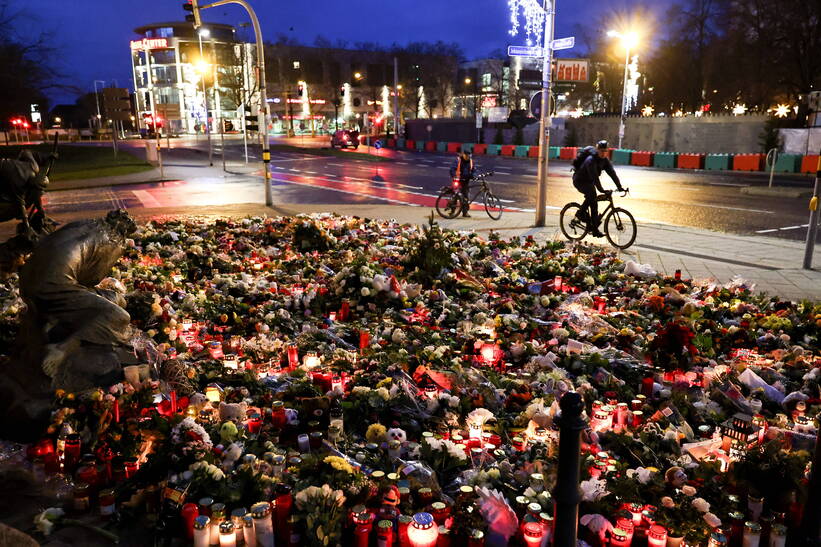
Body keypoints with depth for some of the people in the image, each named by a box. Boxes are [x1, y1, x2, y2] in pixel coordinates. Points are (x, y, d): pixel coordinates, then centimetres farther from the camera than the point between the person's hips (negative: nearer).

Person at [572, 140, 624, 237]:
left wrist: (619, 187, -19)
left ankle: (594, 229, 5)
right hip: (579, 181, -8)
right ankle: (582, 212, -12)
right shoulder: (591, 160, -28)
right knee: (592, 195, -33)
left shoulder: (605, 160, -5)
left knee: (594, 203, 2)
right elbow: (594, 176, -35)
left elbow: (612, 173, -10)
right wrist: (601, 190, -42)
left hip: (589, 182, 8)